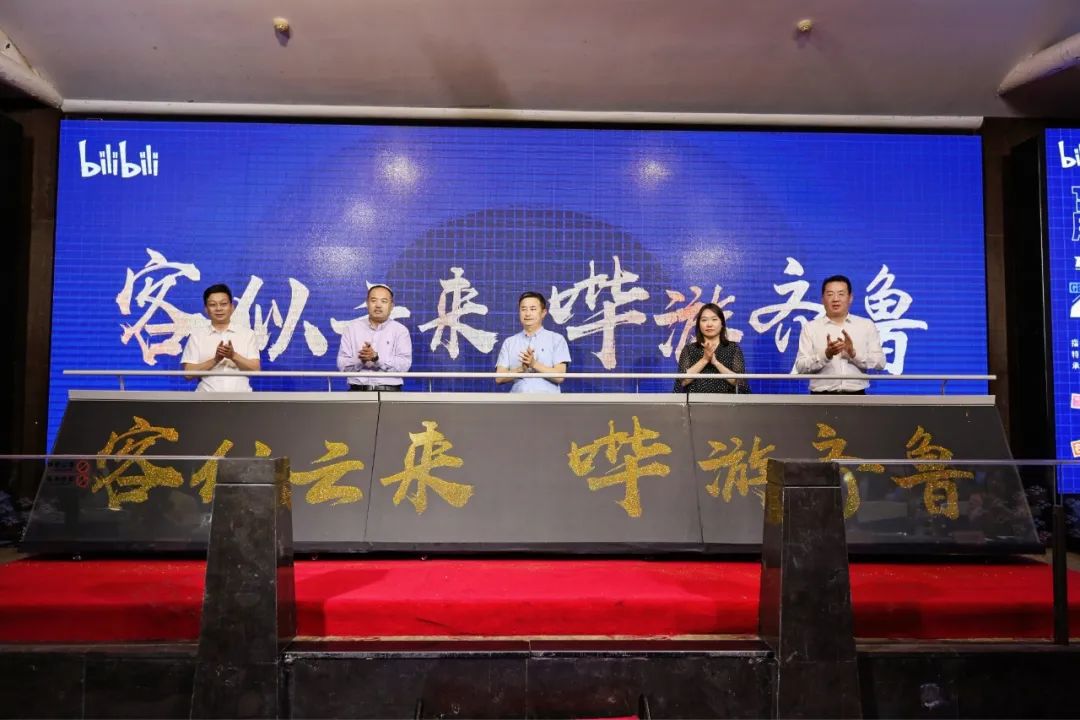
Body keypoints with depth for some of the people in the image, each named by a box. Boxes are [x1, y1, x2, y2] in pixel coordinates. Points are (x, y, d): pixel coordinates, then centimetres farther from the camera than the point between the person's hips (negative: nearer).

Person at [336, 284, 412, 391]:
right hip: (358, 389, 1)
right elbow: (342, 365, 5)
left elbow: (404, 364, -6)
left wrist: (377, 358, -17)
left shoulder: (400, 330, 7)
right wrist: (360, 360, -13)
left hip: (389, 390, -1)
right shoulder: (351, 328, 12)